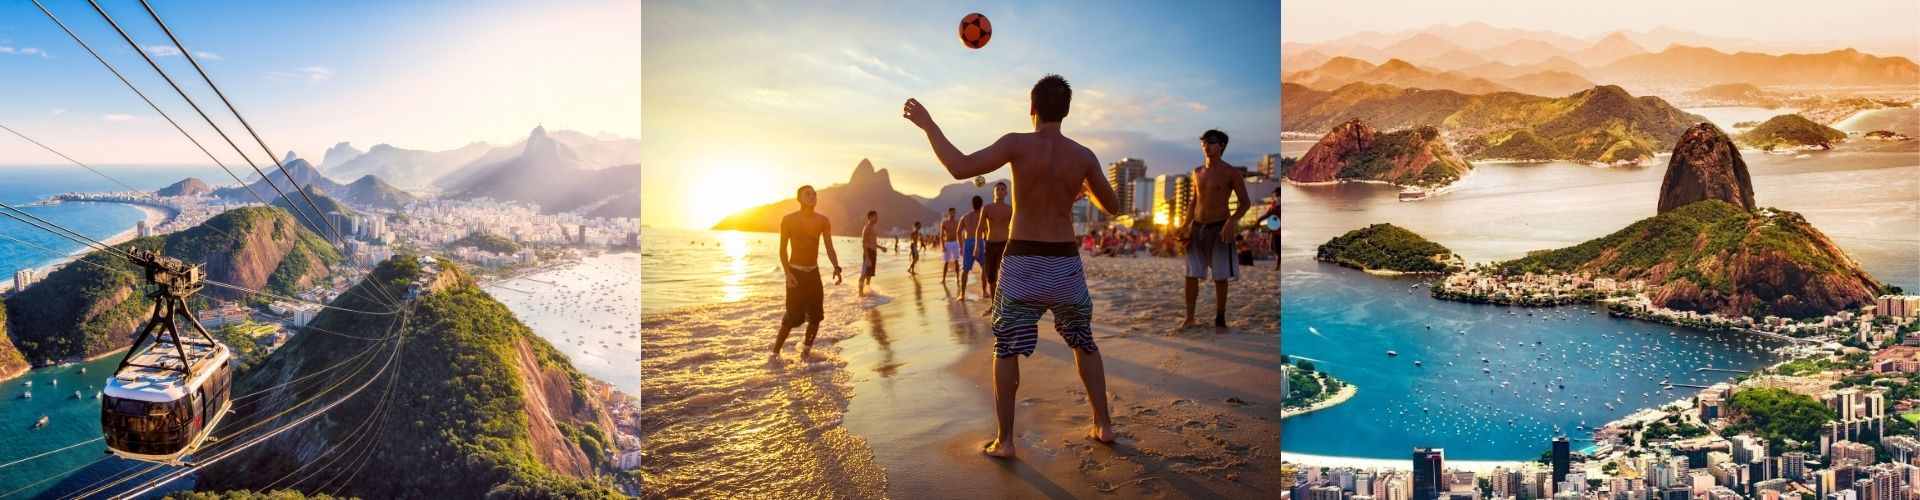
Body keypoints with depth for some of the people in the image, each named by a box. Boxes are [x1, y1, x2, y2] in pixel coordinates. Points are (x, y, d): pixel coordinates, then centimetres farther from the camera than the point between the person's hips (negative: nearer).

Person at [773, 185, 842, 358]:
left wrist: (836, 268, -15)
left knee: (816, 315, 4)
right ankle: (775, 352, 4)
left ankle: (807, 349, 21)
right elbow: (783, 249, -6)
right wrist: (787, 273, -17)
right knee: (793, 316, -8)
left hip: (814, 272, 4)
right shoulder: (789, 219, -8)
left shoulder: (822, 221, 1)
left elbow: (829, 248, 1)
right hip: (796, 272, -4)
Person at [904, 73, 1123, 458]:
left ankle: (1004, 441, 8)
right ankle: (1103, 425, 25)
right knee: (1084, 344, 21)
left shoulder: (1018, 145, -11)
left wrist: (928, 124, -8)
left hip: (1022, 262, -2)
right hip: (1065, 263, 3)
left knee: (1006, 351, 9)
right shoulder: (1084, 156, -1)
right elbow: (1112, 206, 10)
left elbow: (961, 168, -18)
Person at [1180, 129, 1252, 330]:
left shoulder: (1230, 173, -5)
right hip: (1197, 228, 5)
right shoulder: (1197, 172, 10)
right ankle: (1189, 318, 11)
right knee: (1191, 275, 2)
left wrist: (1231, 222, -21)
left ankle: (1220, 320, 10)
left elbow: (1245, 203, -5)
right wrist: (1186, 227, 12)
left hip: (1219, 229, -4)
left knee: (1220, 278, 0)